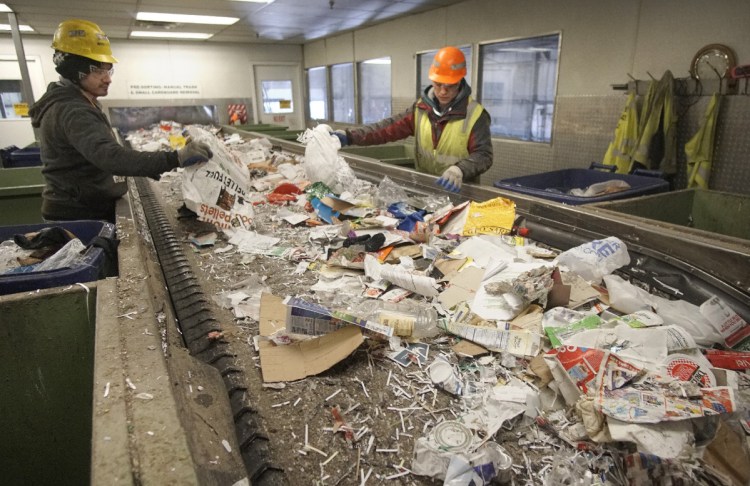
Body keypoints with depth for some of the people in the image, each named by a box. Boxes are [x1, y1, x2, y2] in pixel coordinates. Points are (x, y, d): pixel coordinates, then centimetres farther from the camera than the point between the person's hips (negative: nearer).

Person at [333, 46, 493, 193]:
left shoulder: (475, 114, -9)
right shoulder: (420, 108, 3)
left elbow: (483, 154, -14)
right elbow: (388, 129, -2)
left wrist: (460, 170, -35)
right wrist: (349, 136, -13)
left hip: (459, 191, -3)